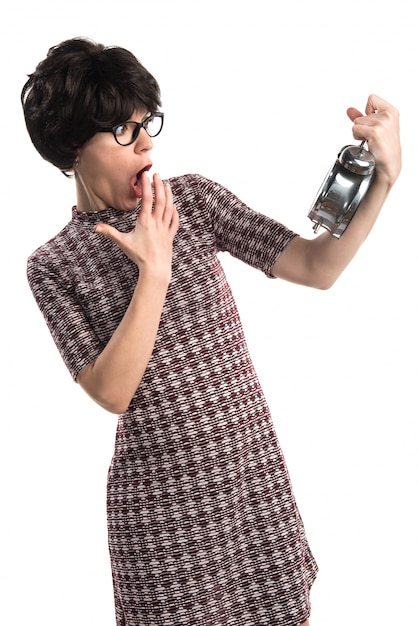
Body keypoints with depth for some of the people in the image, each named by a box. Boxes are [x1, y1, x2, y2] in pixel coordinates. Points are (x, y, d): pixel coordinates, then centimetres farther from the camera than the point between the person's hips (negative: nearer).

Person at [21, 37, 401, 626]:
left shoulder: (193, 198, 1)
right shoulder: (54, 265, -5)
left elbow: (316, 267, -4)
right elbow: (112, 392, -15)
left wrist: (384, 177, -17)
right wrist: (154, 271, -21)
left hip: (255, 466, 3)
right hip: (162, 499, -2)